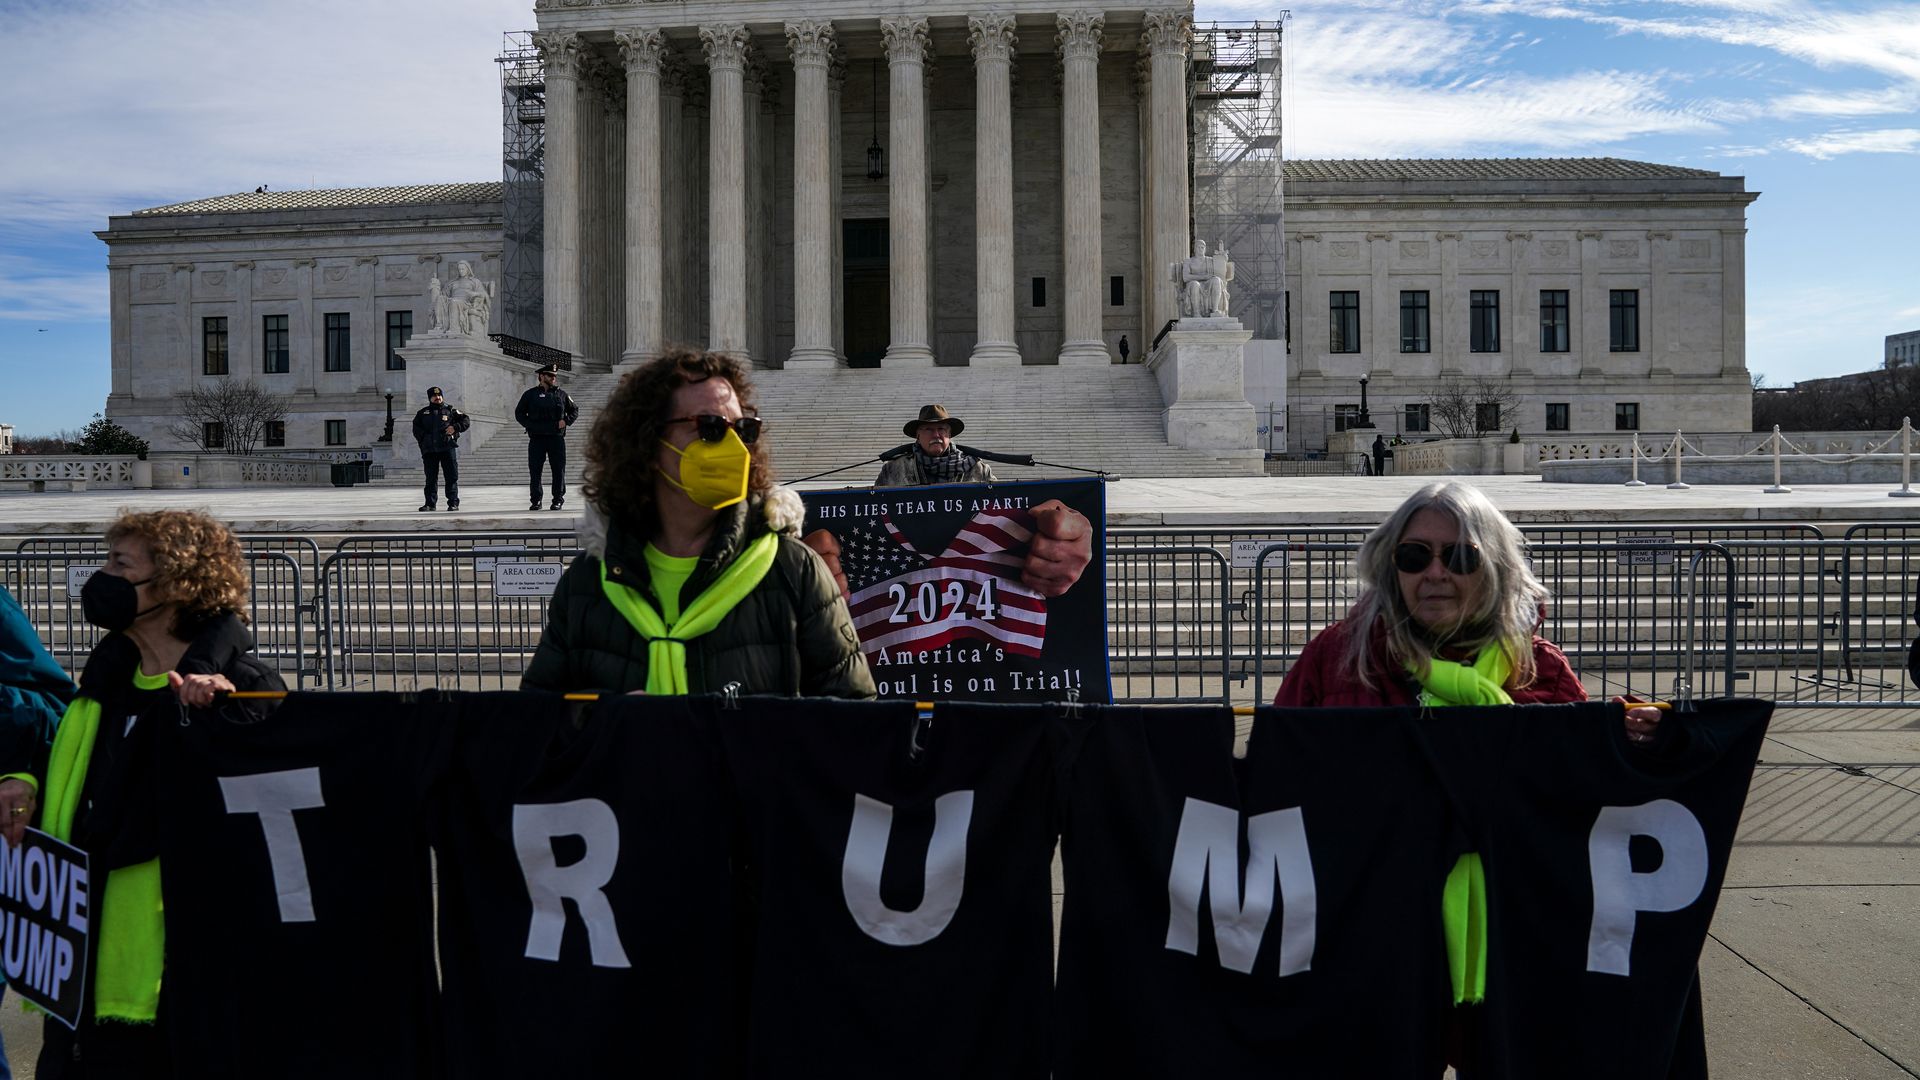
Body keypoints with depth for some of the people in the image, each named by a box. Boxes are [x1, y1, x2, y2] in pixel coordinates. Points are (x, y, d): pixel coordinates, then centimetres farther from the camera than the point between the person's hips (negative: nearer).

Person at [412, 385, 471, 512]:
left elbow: (466, 420, 7)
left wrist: (455, 427, -9)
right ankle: (430, 503, 9)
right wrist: (423, 438, -1)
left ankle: (453, 502, 1)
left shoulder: (450, 410, 10)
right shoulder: (423, 413, 16)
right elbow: (416, 428, 16)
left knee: (452, 476, -3)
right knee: (431, 478, 5)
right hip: (429, 449, 2)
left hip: (448, 448, -2)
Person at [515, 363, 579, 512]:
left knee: (559, 470, -1)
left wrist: (566, 421, -1)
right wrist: (530, 425, -4)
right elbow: (519, 413, 11)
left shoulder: (561, 394, 9)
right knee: (534, 470, -1)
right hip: (536, 438, 0)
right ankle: (536, 501, 6)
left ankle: (558, 500, 7)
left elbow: (574, 410, 16)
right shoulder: (530, 394, 7)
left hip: (556, 438, 0)